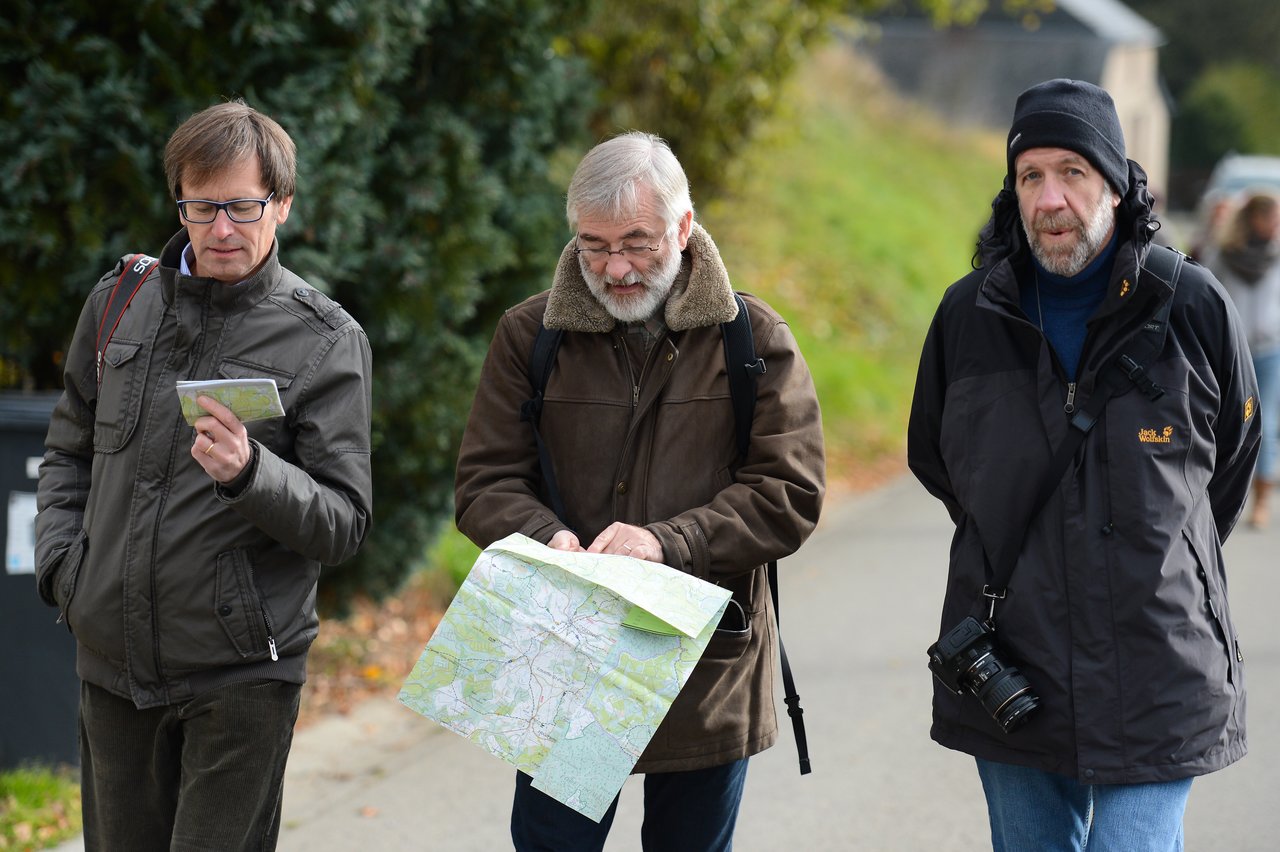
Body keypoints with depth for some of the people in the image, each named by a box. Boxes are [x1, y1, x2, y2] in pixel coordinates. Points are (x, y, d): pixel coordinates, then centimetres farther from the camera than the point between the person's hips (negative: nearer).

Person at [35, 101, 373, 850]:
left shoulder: (326, 340, -6)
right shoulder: (120, 302, 7)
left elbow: (345, 524, -9)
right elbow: (70, 451, 20)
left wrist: (248, 474, -27)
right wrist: (62, 563, 4)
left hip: (242, 673, -4)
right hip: (113, 660, 4)